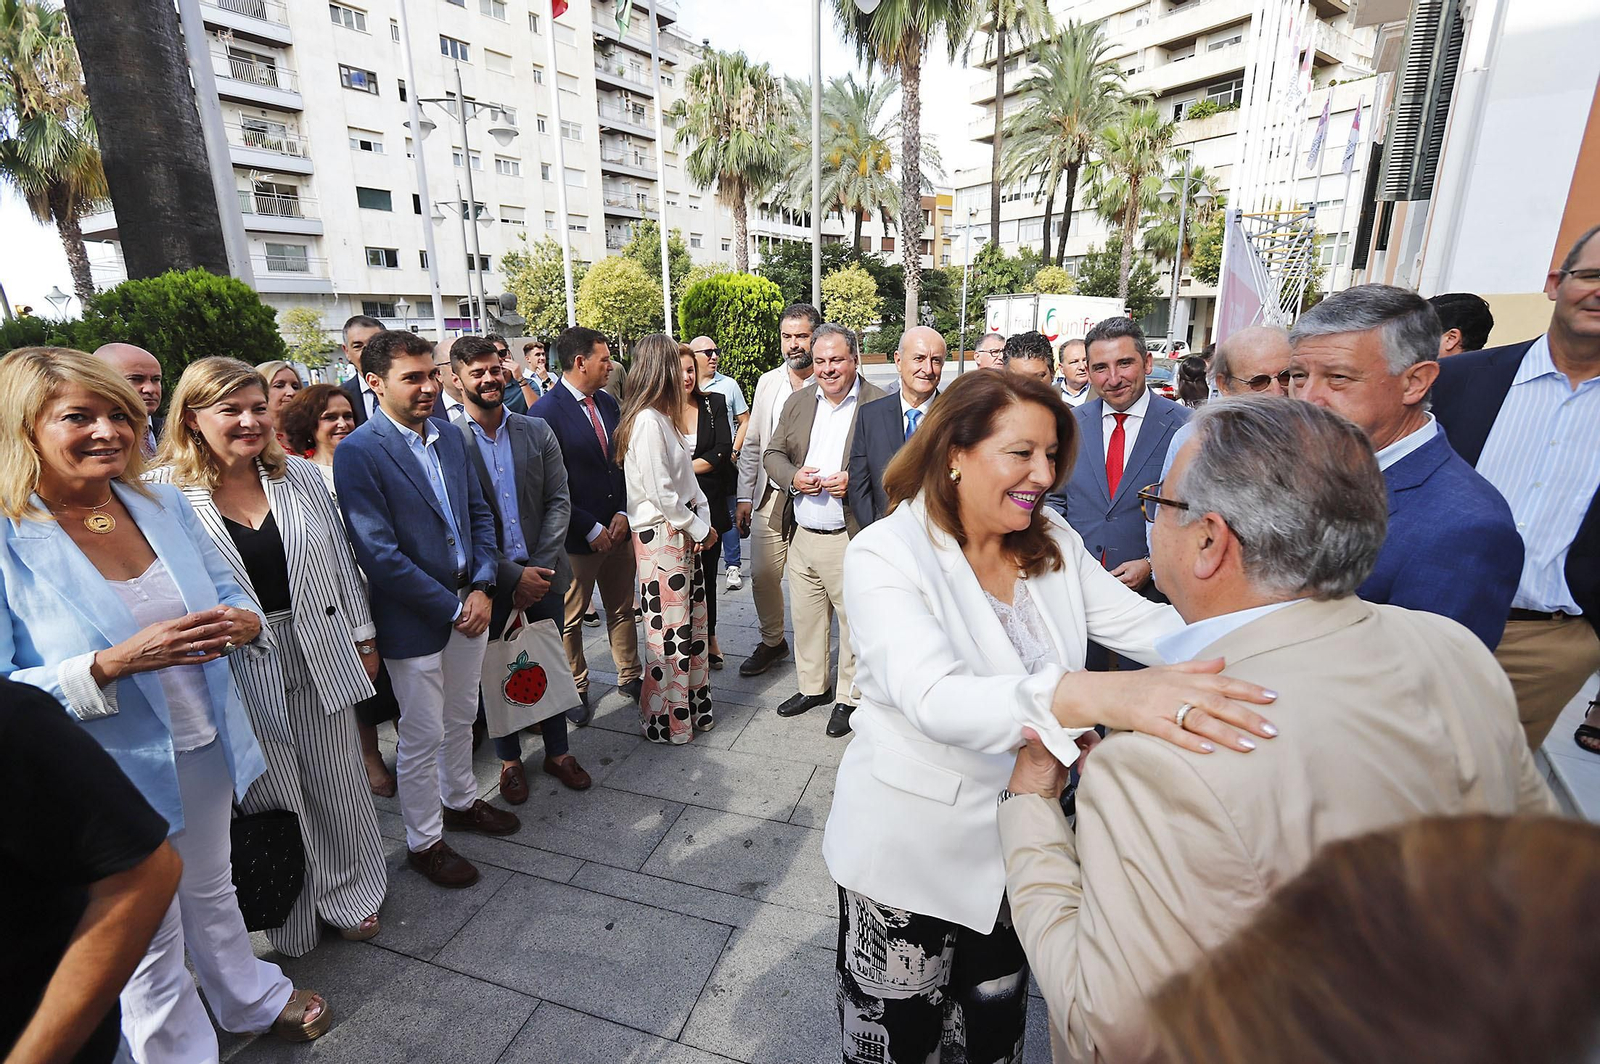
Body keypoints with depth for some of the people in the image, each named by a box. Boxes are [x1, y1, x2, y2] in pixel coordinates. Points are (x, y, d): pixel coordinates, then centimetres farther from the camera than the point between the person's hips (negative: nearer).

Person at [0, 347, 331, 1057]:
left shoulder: (163, 504, -2)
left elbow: (229, 593, 7)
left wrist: (243, 623, -15)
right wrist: (115, 664, -31)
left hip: (207, 751, 5)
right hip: (112, 780, -5)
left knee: (211, 891, 28)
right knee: (149, 946, 17)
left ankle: (251, 999, 51)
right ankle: (179, 1050, 41)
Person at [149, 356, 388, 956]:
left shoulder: (300, 477, 2)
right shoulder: (163, 493, -9)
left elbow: (341, 563, 6)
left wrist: (362, 637, 8)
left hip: (320, 659, 3)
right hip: (240, 676, -3)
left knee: (336, 783, 15)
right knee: (270, 795, 13)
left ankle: (349, 892, 38)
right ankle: (291, 917, 36)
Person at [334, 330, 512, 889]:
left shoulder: (450, 437, 4)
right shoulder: (358, 453, -17)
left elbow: (480, 514, 8)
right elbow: (380, 554, -21)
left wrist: (482, 589, -4)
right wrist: (451, 607, -16)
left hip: (468, 606, 6)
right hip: (414, 621, -6)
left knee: (461, 718, 23)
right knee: (422, 737, 9)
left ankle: (460, 801, 45)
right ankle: (423, 841, 30)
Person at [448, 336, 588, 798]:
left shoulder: (537, 431, 3)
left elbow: (559, 501, 0)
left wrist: (541, 566, -11)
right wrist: (511, 574, -16)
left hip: (543, 572, 3)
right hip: (490, 579, -2)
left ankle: (558, 751, 32)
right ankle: (510, 760, 32)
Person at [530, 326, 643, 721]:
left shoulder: (609, 403, 6)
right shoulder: (545, 411, -15)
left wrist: (623, 513, -3)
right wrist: (591, 529, -15)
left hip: (618, 529, 6)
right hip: (577, 538, -6)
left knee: (622, 608, 18)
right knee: (570, 618, 12)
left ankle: (630, 676, 36)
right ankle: (575, 690, 29)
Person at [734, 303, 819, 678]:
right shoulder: (767, 382, 10)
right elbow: (752, 444, 13)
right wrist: (745, 496, 10)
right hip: (770, 498, 5)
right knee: (762, 575, 11)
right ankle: (772, 642, 34)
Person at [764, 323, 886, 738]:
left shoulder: (880, 404, -6)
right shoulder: (798, 401, 10)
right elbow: (773, 453, 12)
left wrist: (854, 481, -22)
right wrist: (793, 476, -8)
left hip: (851, 539, -5)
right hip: (801, 536, 5)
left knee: (855, 622, 6)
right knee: (805, 618, 17)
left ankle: (849, 696, 25)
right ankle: (812, 687, 36)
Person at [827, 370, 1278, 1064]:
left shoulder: (1054, 544, -4)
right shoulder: (883, 556, -24)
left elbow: (1143, 624, -6)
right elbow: (935, 700, -38)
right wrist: (1093, 695, -53)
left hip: (1018, 839, 5)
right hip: (910, 847, -4)